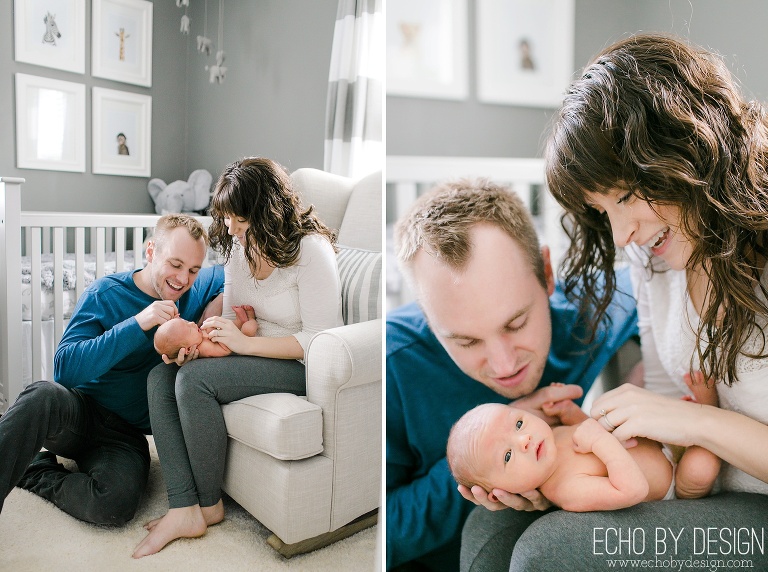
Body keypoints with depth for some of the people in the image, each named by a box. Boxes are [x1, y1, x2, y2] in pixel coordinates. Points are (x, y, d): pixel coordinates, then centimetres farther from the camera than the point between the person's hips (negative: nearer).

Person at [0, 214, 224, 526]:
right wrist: (138, 324, -29)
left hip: (126, 435, 3)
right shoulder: (106, 294, -10)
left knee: (116, 504, -29)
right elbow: (64, 369, -19)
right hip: (78, 413, -2)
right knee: (44, 394, -38)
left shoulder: (198, 289, 1)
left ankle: (34, 473, -3)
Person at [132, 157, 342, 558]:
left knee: (194, 379, -26)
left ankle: (209, 504, -5)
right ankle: (184, 510, -14)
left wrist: (246, 344, -25)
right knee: (161, 377, -12)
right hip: (251, 353, 8)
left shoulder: (311, 249, -19)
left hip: (297, 364, -8)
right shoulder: (239, 245, 4)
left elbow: (322, 339, -22)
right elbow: (232, 312, 13)